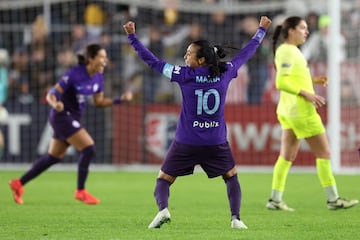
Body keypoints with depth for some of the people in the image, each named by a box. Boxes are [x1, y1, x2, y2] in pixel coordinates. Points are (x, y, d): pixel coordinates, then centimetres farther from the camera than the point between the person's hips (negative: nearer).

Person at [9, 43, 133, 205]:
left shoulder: (98, 78, 1)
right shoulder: (74, 74, -21)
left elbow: (99, 102, 12)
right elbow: (51, 94, -20)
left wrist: (120, 99, 0)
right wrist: (55, 104, -42)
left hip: (73, 118, 9)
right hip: (63, 116, -9)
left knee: (53, 158, 15)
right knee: (88, 148, -16)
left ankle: (19, 183, 23)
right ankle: (80, 191, -3)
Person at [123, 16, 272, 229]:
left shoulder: (185, 75, -11)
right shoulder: (225, 73, -3)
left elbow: (153, 61, -8)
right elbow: (246, 53, 12)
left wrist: (132, 37, -2)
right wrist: (262, 30, 26)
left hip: (186, 143, -2)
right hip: (216, 143, 2)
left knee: (164, 179, 8)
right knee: (231, 177, 24)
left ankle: (163, 209, -21)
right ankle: (236, 218, 8)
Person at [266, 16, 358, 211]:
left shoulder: (289, 51, 14)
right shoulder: (288, 52, -15)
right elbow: (281, 83, -22)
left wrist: (313, 80, 13)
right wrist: (306, 94, -24)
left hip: (289, 111, 10)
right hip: (300, 110, -10)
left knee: (287, 156, 8)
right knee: (324, 153, -2)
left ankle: (275, 199, 6)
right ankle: (333, 199, 1)